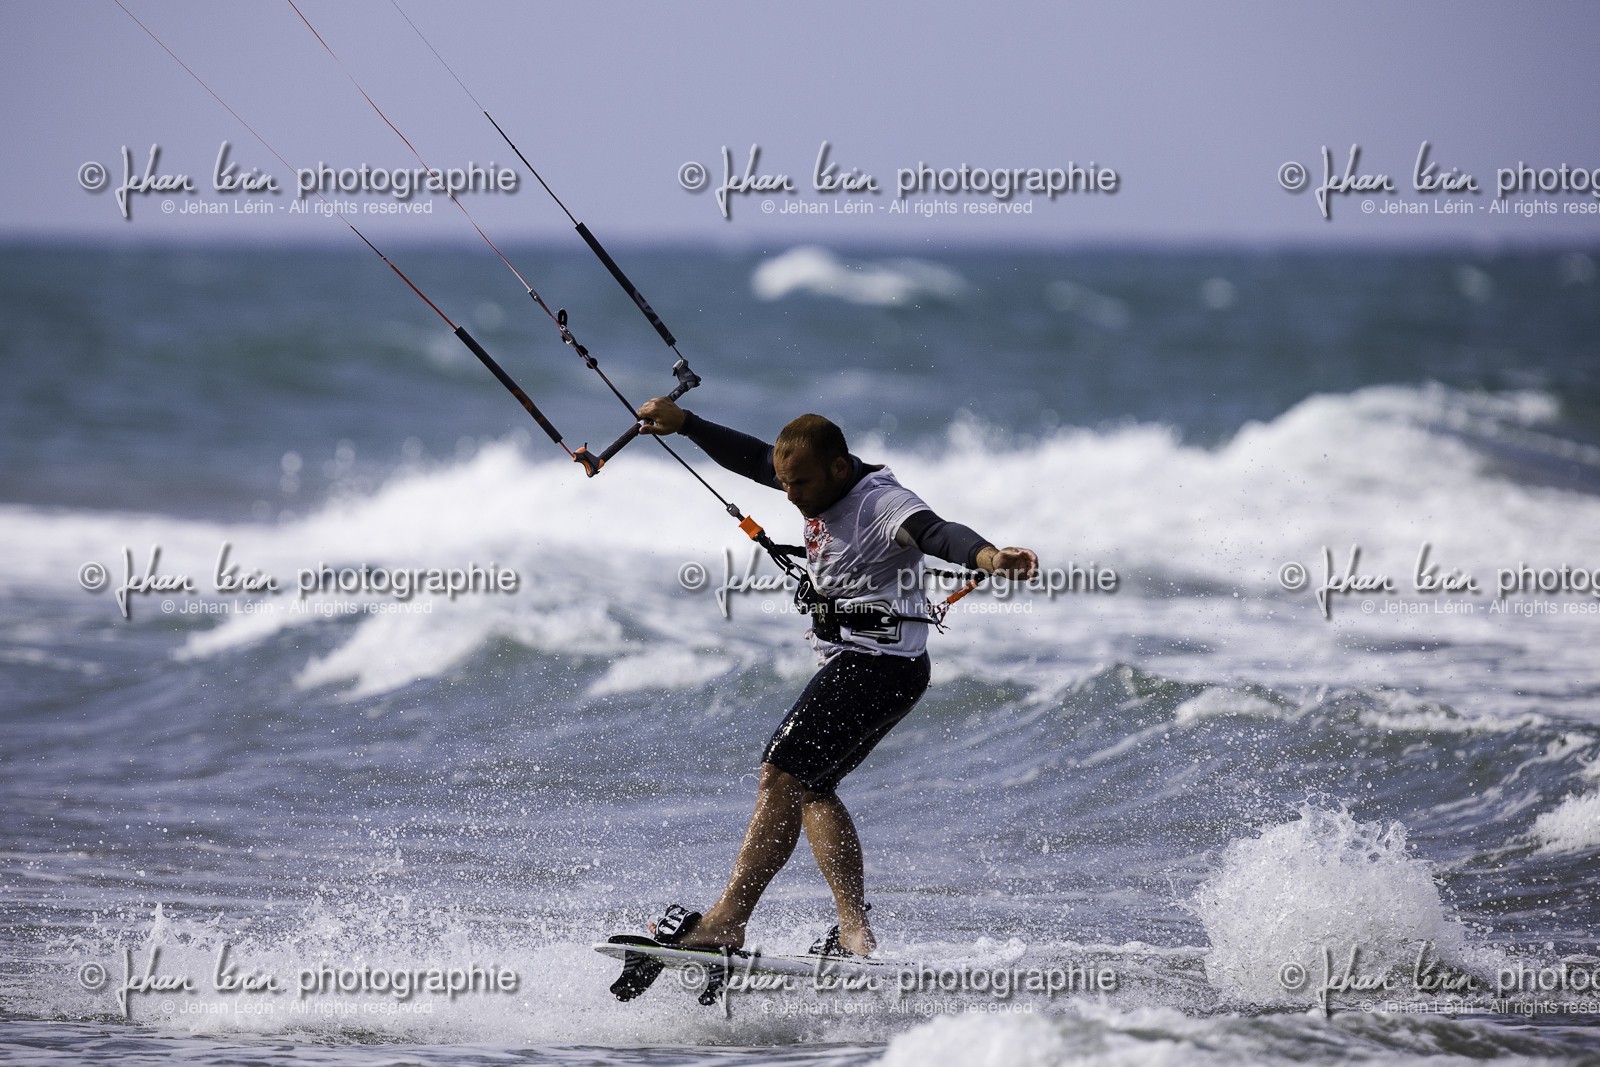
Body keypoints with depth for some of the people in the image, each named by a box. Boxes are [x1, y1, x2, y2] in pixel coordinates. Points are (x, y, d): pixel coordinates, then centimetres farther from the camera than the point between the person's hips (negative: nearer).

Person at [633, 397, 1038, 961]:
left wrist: (989, 556, -56)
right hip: (853, 665, 11)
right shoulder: (826, 485, 10)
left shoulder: (880, 501, -18)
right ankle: (855, 932, 2)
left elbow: (936, 532, -37)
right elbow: (752, 457, 24)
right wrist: (684, 422, 23)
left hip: (877, 663, -11)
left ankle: (725, 921, -15)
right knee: (811, 789, 10)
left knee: (782, 776, -14)